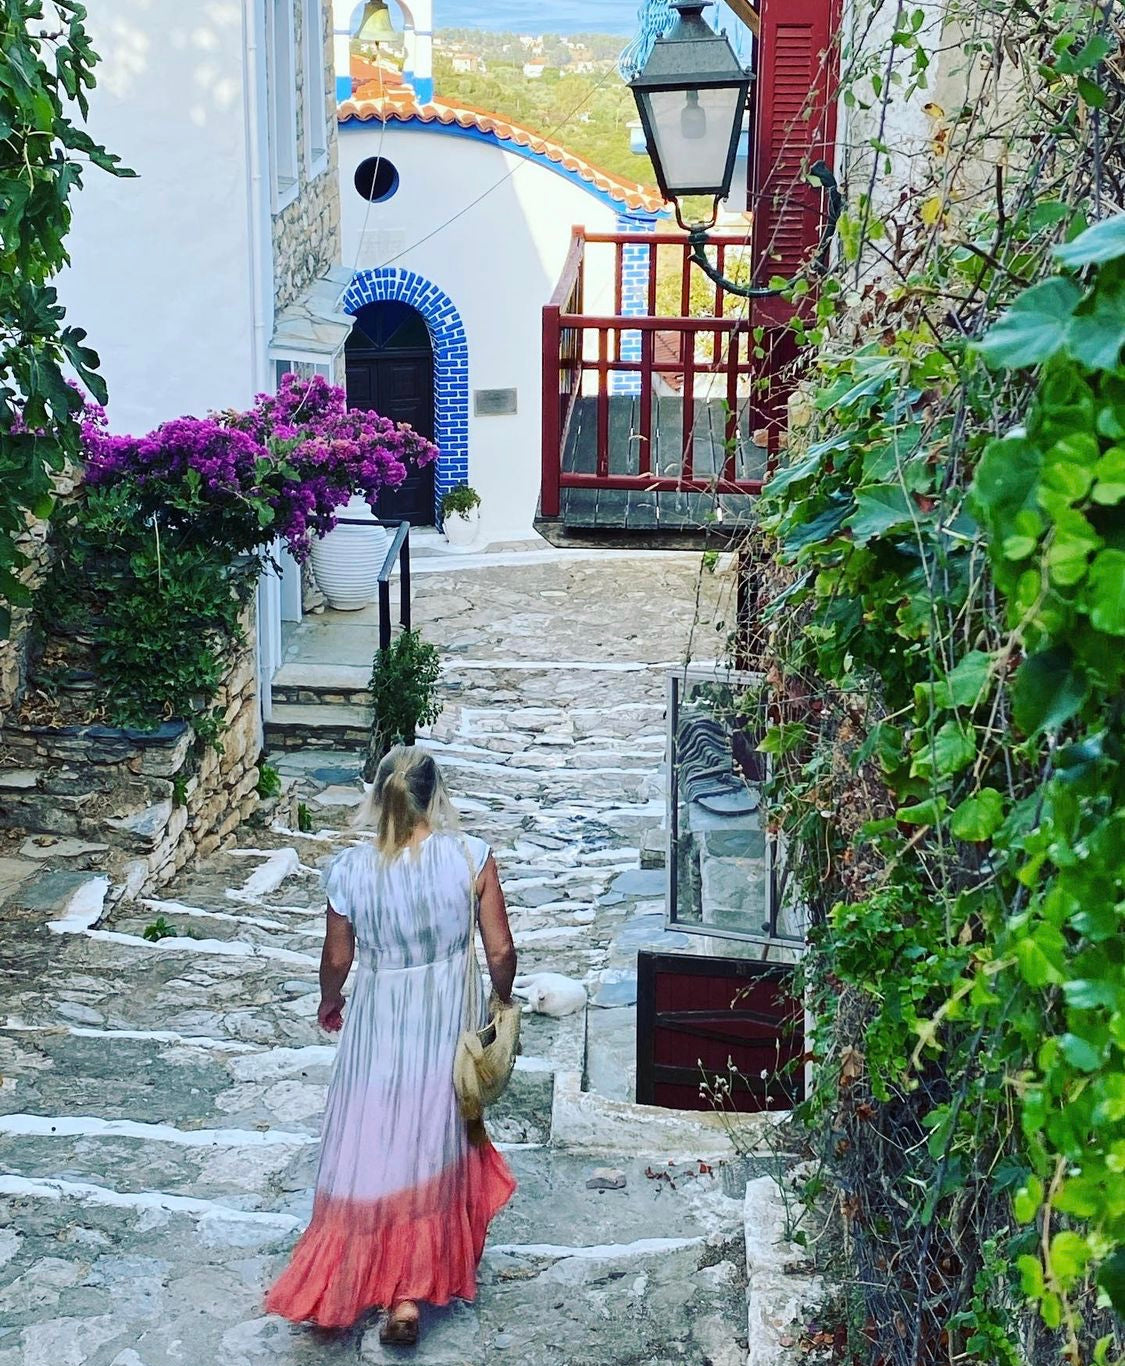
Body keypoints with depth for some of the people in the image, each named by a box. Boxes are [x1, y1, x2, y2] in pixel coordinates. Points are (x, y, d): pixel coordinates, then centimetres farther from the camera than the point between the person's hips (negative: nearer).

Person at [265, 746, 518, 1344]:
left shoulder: (350, 869, -15)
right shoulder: (472, 857, -16)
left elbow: (337, 959, -3)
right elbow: (501, 951, -10)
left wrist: (328, 1003, 18)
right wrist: (501, 1001, 10)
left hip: (378, 1024, -1)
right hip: (449, 1020, 1)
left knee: (371, 1144, 16)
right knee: (435, 1142, 17)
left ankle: (342, 1284, 30)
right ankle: (411, 1292, 23)